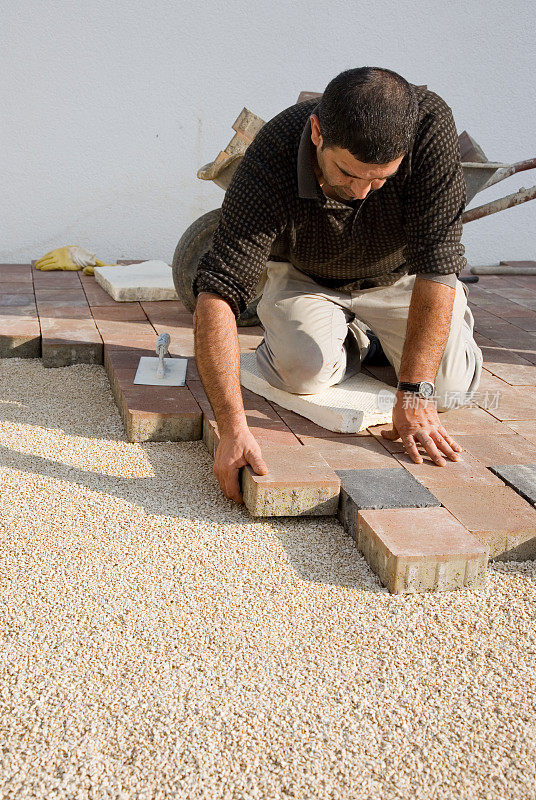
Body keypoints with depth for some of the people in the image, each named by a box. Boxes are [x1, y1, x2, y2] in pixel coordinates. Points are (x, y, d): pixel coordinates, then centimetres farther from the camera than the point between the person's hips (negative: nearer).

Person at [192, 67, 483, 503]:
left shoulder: (431, 124, -36)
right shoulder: (268, 166, -37)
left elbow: (436, 264, -36)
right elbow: (217, 297, -42)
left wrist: (415, 395, -39)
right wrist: (233, 428, -54)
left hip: (401, 273, 1)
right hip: (306, 276, -1)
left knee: (449, 385, -13)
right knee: (303, 371, -27)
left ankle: (390, 334, 20)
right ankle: (354, 337, 9)